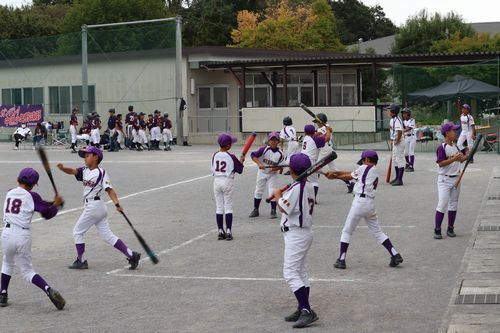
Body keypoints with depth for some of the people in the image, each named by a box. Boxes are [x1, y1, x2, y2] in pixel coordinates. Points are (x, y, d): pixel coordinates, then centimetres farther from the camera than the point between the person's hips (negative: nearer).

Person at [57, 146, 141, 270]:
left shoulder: (101, 173, -11)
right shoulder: (84, 171, 12)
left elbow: (109, 189, -16)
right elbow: (72, 171, -1)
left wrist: (117, 204, -25)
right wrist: (63, 168, -22)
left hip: (93, 207, -8)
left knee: (77, 232, 4)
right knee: (107, 235, 7)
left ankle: (81, 261, 14)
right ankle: (131, 255, 5)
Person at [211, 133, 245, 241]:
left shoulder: (215, 156, 0)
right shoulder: (231, 157, -12)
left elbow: (213, 170, 9)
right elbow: (239, 170, -5)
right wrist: (241, 161, 12)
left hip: (217, 181, 4)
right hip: (228, 181, -4)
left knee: (219, 207, 9)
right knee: (228, 207, 2)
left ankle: (220, 231, 11)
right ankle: (228, 231, -2)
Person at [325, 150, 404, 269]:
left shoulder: (364, 168, -5)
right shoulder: (375, 172, 18)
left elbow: (348, 177, 8)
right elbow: (351, 174, 20)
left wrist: (334, 176, 23)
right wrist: (335, 173, 20)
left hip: (360, 202, -7)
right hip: (371, 204, 7)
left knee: (347, 231, 4)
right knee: (377, 231, 14)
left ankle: (341, 260, 4)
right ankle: (395, 255, 6)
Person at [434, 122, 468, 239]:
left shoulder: (455, 147, 11)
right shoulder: (442, 147, -13)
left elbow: (460, 159, 19)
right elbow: (441, 163, -21)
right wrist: (454, 159, -26)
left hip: (456, 179, 8)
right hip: (445, 180, -8)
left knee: (453, 204, 11)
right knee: (442, 204, -10)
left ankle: (450, 228, 19)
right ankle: (437, 230, -5)